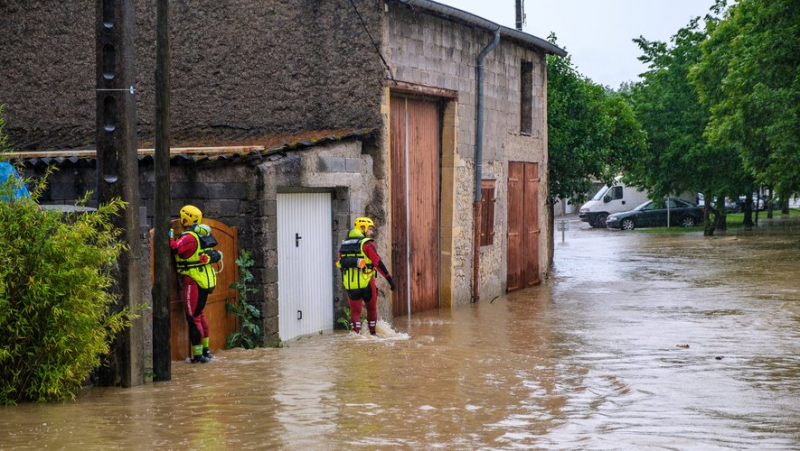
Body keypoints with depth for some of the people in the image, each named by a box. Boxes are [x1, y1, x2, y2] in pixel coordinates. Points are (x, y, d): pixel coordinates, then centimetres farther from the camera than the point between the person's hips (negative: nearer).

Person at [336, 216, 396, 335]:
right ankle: (373, 333, 24)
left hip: (350, 285, 4)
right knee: (371, 308, 16)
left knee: (355, 311, 9)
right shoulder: (367, 243, -7)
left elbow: (340, 264, 17)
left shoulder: (344, 244, 12)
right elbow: (378, 262, -13)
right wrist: (390, 279, -11)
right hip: (366, 283, -4)